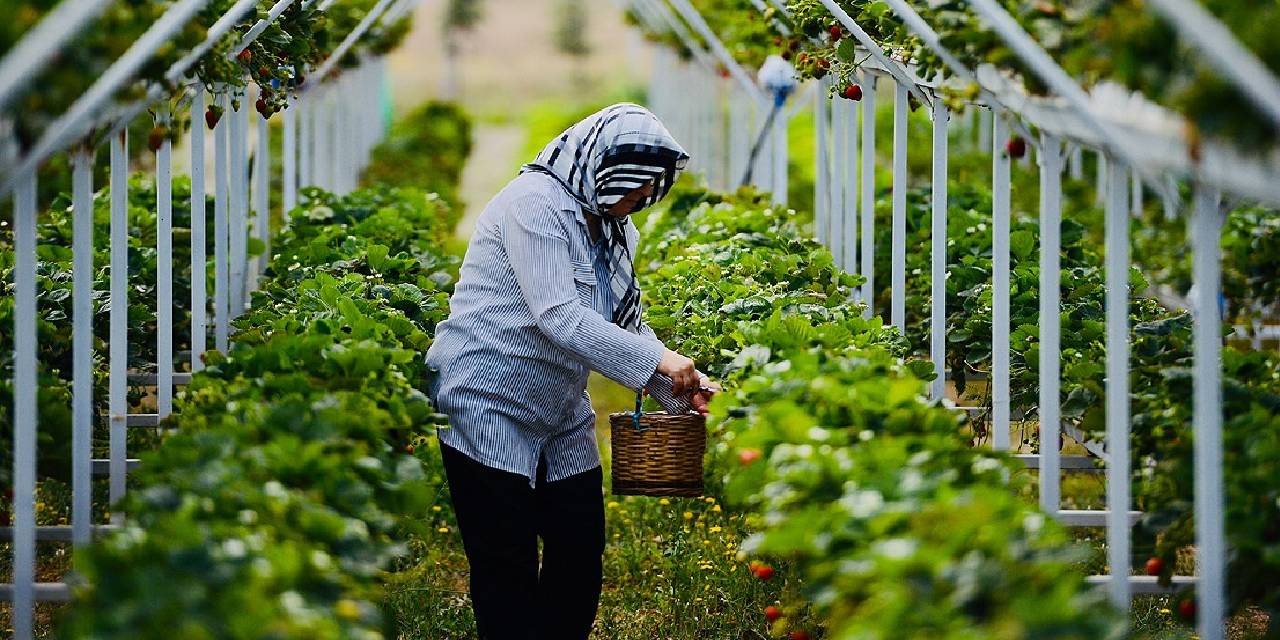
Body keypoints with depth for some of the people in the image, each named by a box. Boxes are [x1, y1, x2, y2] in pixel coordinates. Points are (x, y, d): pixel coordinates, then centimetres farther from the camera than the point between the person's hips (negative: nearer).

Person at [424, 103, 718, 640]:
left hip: (561, 418, 9)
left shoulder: (611, 230, 10)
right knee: (507, 574, -4)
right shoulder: (535, 203, -18)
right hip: (488, 410, -9)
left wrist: (679, 388, -3)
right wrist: (655, 360, -26)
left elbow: (627, 324, 14)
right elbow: (558, 317, -26)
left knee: (581, 554, 6)